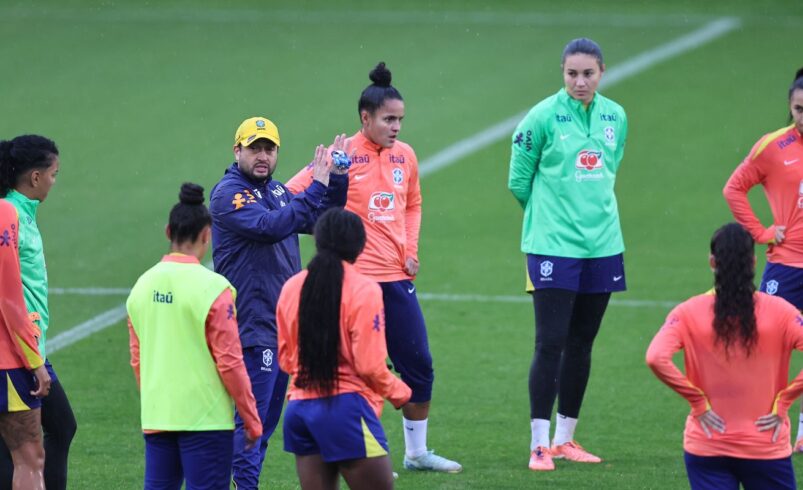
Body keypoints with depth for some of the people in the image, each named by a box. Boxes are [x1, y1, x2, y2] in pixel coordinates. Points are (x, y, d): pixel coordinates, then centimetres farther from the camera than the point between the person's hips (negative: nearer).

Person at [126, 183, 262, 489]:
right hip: (205, 418, -5)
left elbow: (137, 359, 13)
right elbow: (230, 362, -10)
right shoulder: (212, 288, -12)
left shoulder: (143, 285, 5)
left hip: (156, 418, 5)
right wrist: (252, 420, -1)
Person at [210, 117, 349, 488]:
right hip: (253, 328, -9)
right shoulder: (229, 194, -12)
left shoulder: (276, 190, 15)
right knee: (251, 418, -10)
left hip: (284, 326, 9)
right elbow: (270, 226, -27)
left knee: (267, 419, 14)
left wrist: (337, 180, 5)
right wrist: (317, 188, -26)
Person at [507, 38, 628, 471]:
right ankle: (540, 444, -5)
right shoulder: (543, 117, -9)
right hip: (552, 245, -5)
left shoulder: (616, 117, 5)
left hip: (601, 245, 5)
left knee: (581, 344, 11)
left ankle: (565, 437, 21)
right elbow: (518, 180, 0)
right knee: (550, 343, -8)